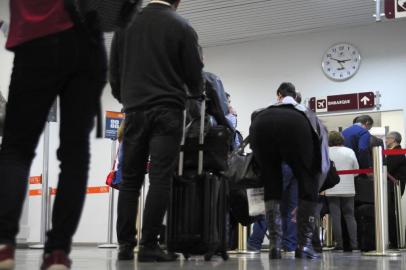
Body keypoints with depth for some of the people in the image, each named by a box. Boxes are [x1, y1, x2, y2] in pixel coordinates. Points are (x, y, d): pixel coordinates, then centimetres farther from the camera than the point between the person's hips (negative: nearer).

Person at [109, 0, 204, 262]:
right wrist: (196, 93, 24)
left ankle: (125, 245, 3)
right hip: (166, 112, -3)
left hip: (135, 111, 4)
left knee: (130, 179, 7)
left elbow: (114, 74, 12)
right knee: (160, 179, -5)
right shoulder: (181, 27, 1)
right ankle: (149, 246, -9)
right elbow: (194, 76, 2)